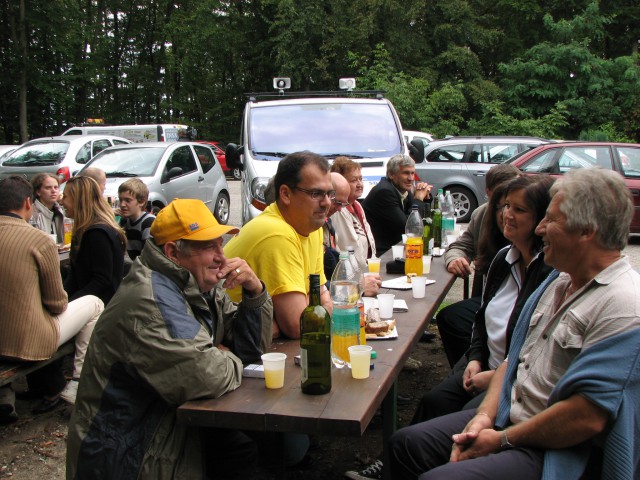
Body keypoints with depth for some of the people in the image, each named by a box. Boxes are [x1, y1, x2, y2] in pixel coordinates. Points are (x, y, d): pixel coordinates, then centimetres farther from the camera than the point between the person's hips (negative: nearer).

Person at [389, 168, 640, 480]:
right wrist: (485, 415, -2)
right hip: (507, 416, 9)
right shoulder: (560, 280, 10)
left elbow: (586, 418, -26)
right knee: (405, 444, 6)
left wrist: (502, 439, -15)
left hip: (555, 451, -9)